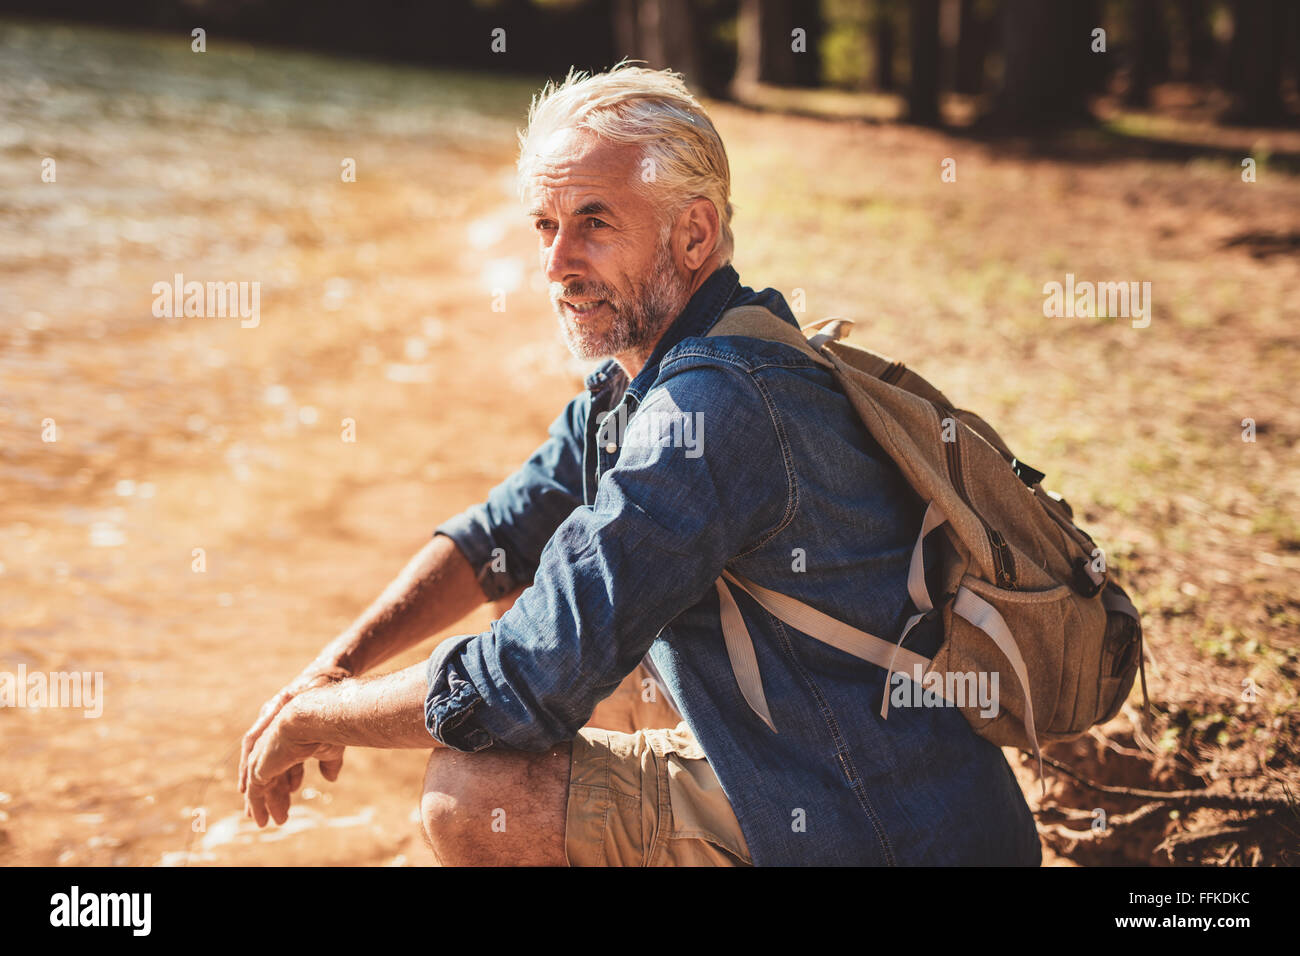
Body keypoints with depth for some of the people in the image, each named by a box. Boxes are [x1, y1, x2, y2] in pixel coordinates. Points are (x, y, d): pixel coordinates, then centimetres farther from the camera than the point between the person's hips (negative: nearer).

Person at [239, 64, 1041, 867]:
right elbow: (500, 536, 14)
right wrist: (333, 667, 2)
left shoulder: (714, 407, -26)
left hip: (882, 839, -9)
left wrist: (314, 718, -10)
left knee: (472, 798, -15)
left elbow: (530, 686, -25)